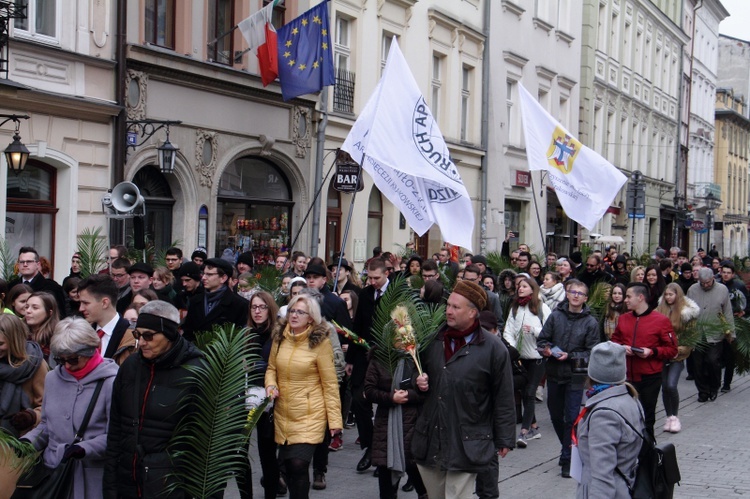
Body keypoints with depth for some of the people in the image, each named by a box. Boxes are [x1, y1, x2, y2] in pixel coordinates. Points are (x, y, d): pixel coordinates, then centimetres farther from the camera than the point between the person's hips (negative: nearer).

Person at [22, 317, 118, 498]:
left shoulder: (110, 382, -11)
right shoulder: (53, 378, 11)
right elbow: (47, 425, 18)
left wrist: (85, 448, -24)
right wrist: (28, 441, 1)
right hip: (53, 470, 5)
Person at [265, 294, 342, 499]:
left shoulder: (320, 342, -11)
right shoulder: (279, 338, 3)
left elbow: (330, 383, -9)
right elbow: (271, 368, 15)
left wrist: (335, 419, -10)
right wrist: (271, 385, -7)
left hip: (309, 415, -5)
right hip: (283, 413, 5)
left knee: (299, 465, -13)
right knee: (288, 465, 11)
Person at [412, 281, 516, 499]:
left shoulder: (493, 348, -8)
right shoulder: (434, 339, 7)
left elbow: (503, 399, -5)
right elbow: (422, 373, 25)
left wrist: (504, 439, -3)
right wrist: (419, 381, 1)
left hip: (466, 444, -5)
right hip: (429, 440, 5)